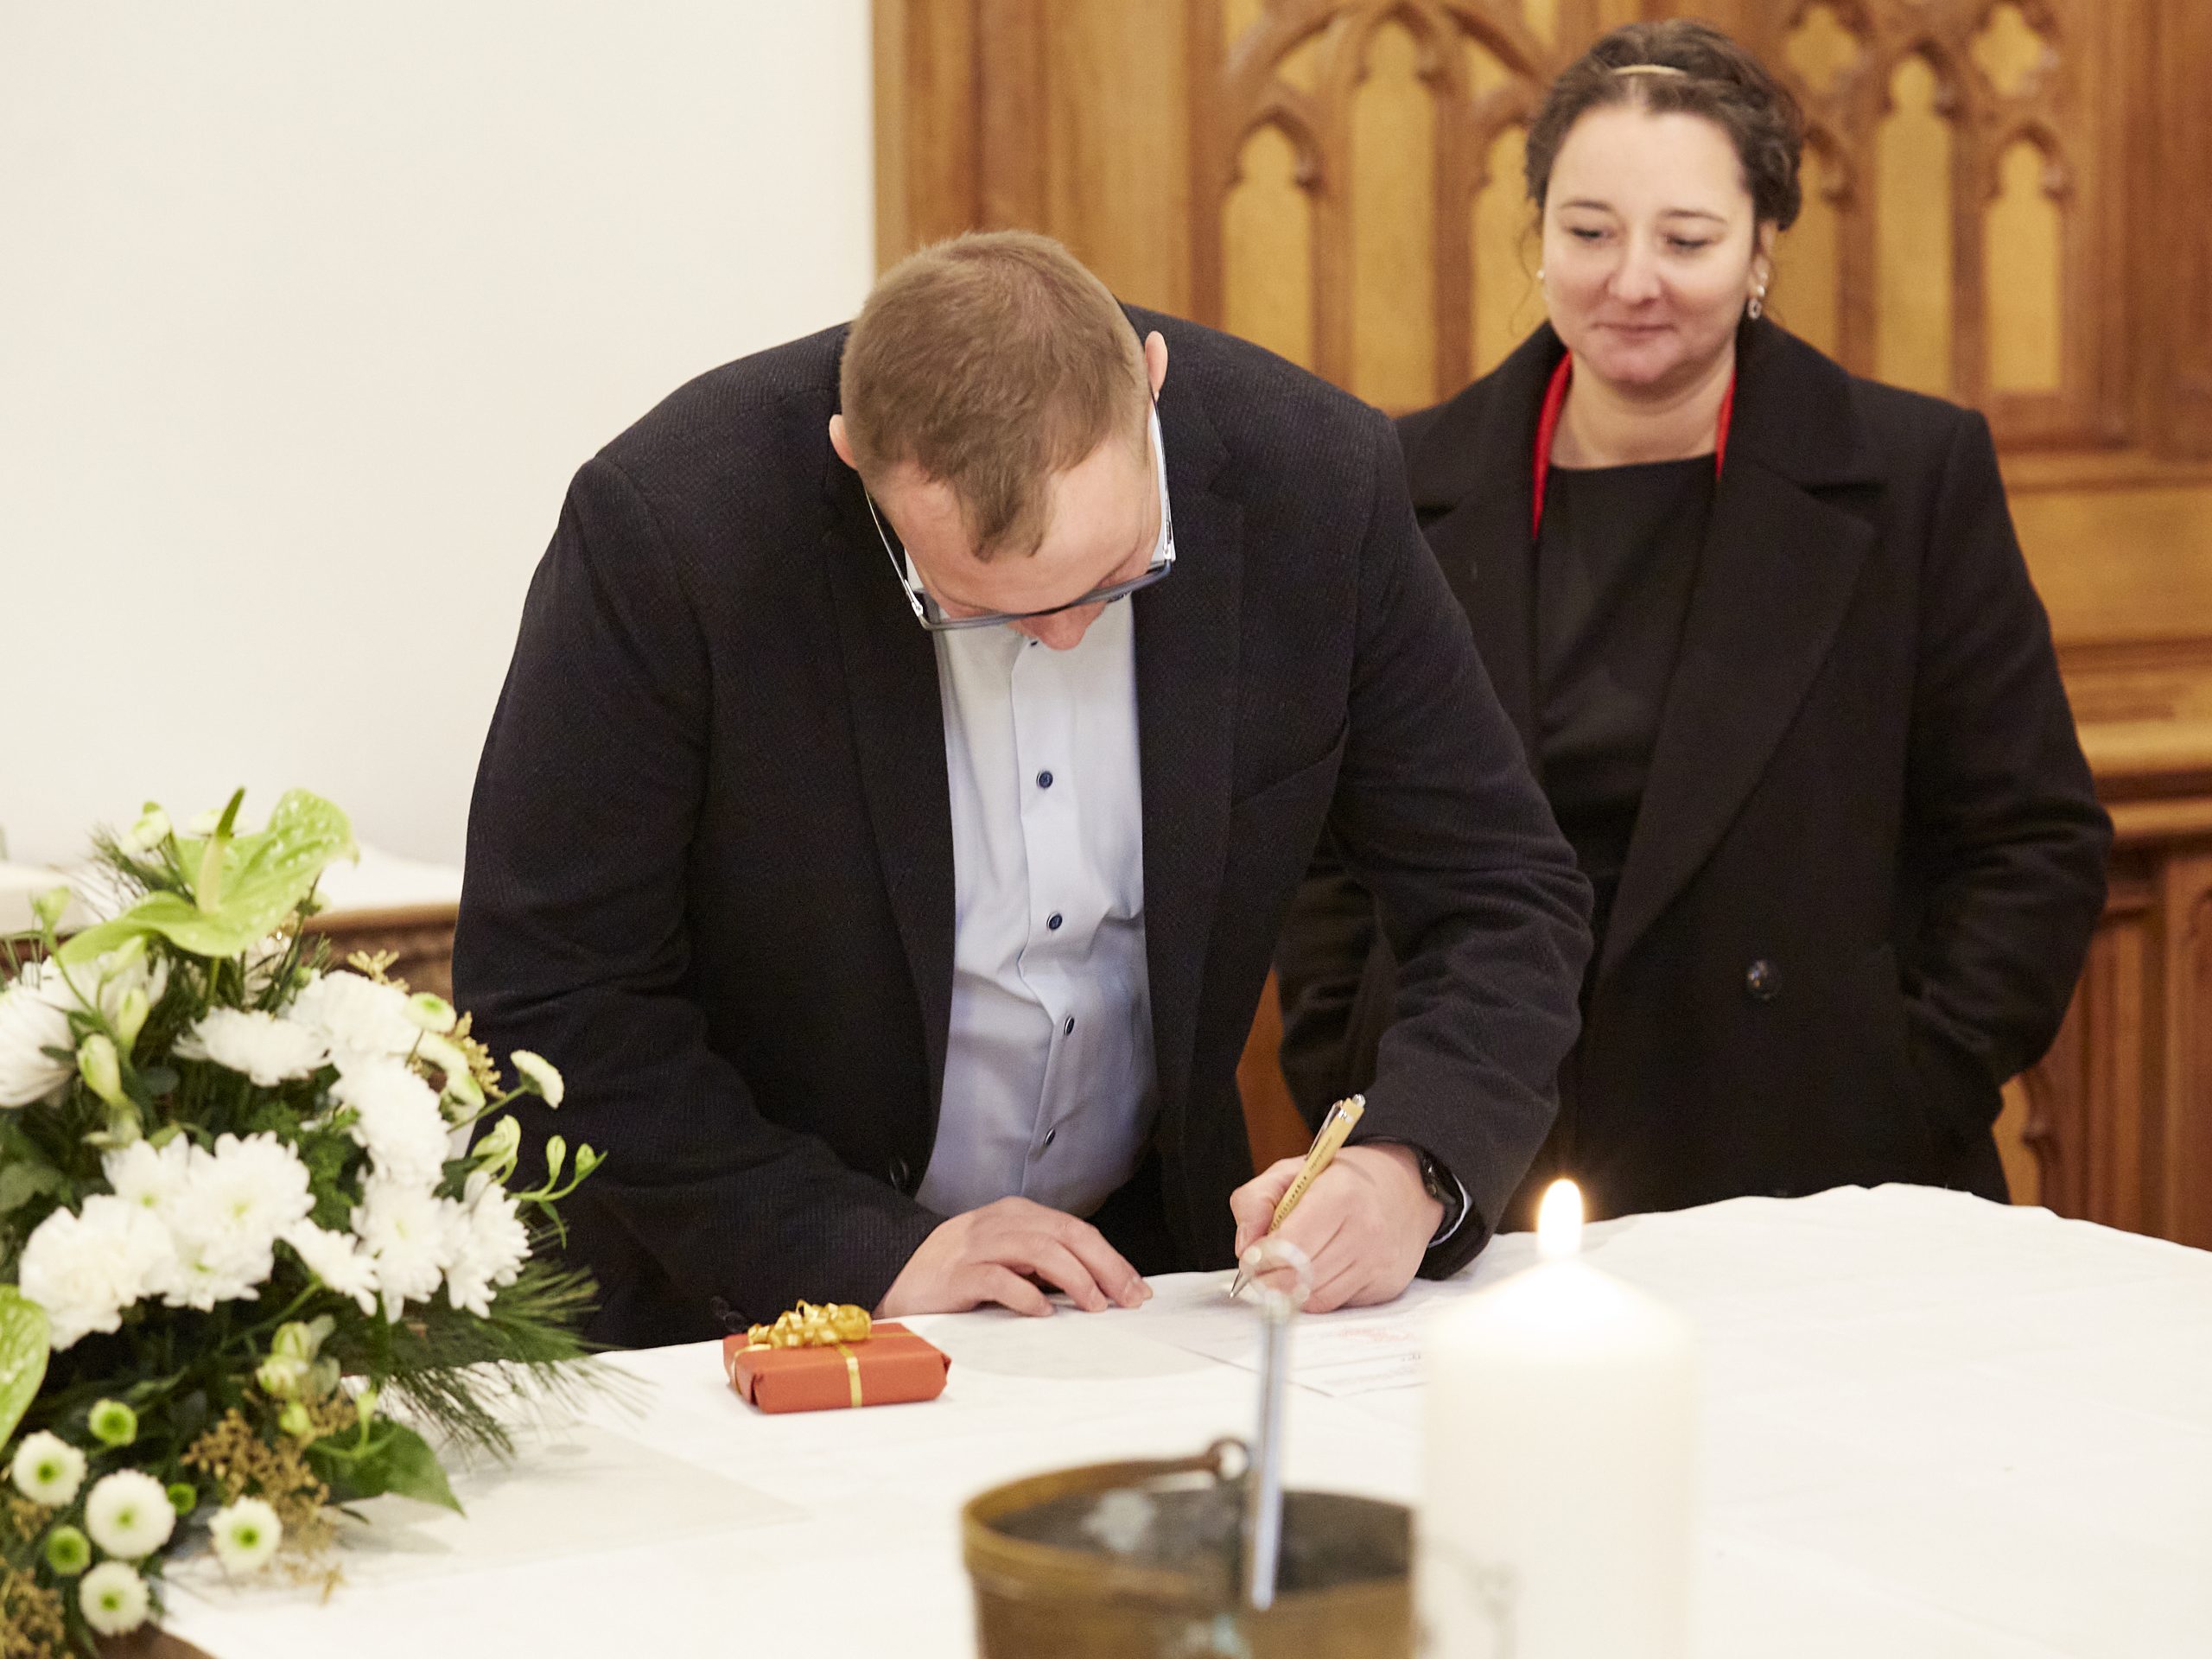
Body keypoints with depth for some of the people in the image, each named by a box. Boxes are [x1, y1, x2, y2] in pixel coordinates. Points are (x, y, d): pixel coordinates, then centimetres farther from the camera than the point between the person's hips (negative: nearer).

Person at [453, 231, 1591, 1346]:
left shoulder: (1310, 481, -13)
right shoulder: (665, 526, -21)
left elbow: (1506, 899, -4)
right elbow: (545, 1000, -14)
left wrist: (1408, 1172, -21)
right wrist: (867, 1253, -20)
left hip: (1147, 1261, 1)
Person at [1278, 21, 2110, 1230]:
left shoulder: (1915, 475, 0)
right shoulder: (1406, 488, 6)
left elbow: (2033, 844, 1)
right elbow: (1327, 844, 11)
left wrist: (1903, 1108, -7)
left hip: (1810, 1185, -1)